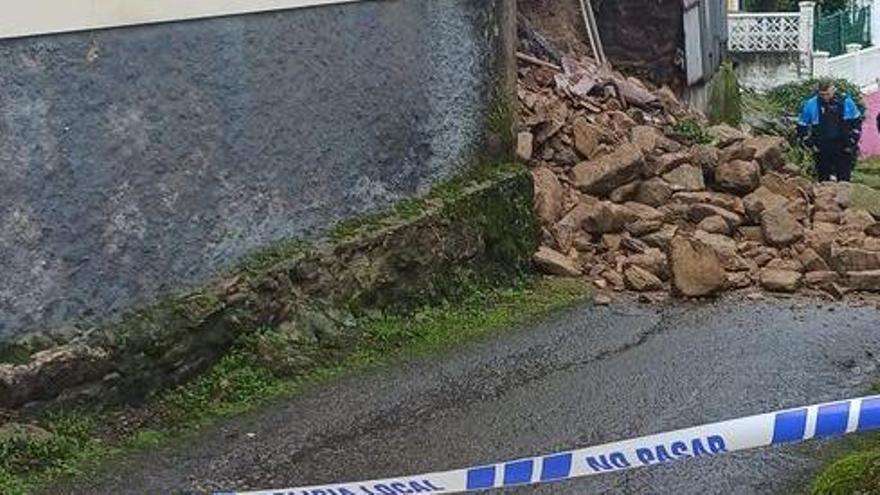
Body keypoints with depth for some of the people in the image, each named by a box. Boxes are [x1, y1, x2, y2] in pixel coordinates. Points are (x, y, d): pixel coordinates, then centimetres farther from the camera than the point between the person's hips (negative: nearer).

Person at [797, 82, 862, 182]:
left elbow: (857, 122, 9)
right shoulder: (810, 105, -6)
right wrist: (810, 144, -2)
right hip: (822, 150, 0)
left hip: (844, 149, 0)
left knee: (844, 180, 5)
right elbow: (802, 127, 5)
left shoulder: (846, 102, -3)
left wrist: (852, 142, 2)